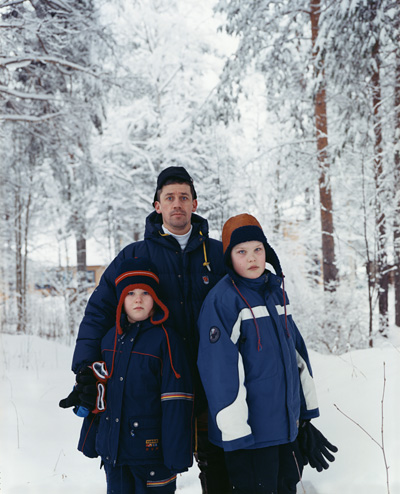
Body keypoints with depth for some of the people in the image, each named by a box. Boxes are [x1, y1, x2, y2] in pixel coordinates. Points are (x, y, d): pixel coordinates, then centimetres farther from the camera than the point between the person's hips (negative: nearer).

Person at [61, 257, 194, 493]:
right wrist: (91, 441, 16)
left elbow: (176, 402, -13)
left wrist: (177, 453, -15)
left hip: (151, 448, -5)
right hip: (113, 449, 6)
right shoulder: (110, 339, 7)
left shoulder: (165, 339, -11)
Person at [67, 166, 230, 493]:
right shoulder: (135, 256, 1)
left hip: (210, 379, 1)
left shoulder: (218, 253, 5)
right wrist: (86, 367, -15)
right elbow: (99, 309, -3)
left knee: (216, 460, 11)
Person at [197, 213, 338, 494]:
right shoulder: (222, 299, -13)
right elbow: (219, 371, -16)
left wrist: (307, 417, 16)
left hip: (288, 427, 7)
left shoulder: (277, 292, 9)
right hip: (249, 432, -7)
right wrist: (236, 437, -17)